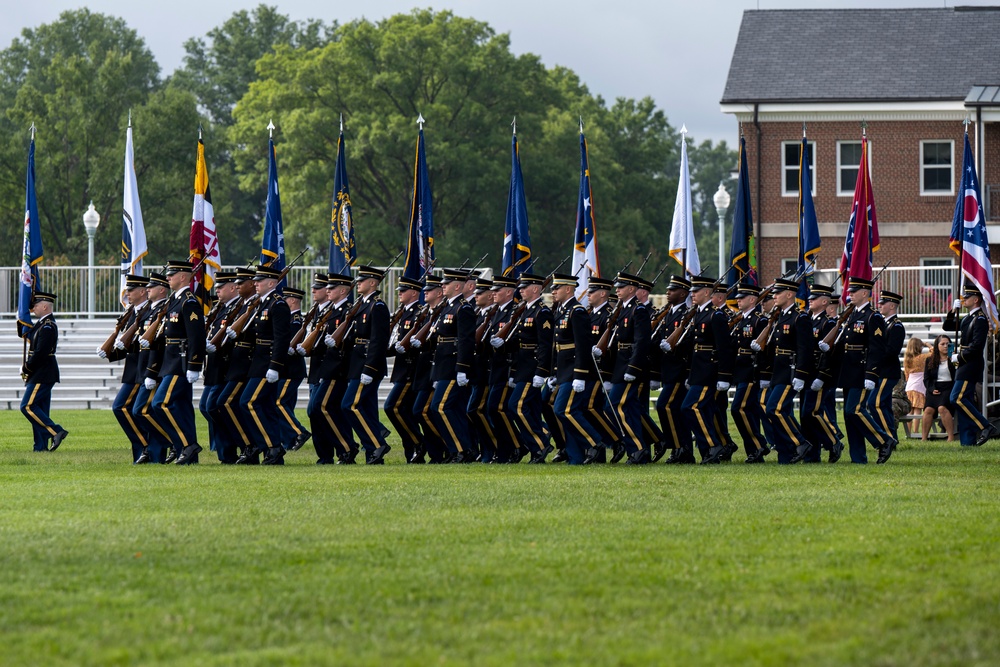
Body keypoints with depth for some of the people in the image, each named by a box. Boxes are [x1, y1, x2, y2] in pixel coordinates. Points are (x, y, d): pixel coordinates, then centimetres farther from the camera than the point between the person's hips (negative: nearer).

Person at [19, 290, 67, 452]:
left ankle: (56, 432, -14)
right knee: (39, 410, 9)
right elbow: (24, 334, 24)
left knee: (27, 406, -12)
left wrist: (26, 368, -12)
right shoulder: (41, 323, 14)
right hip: (41, 374, 10)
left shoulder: (48, 326, -17)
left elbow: (41, 352, -22)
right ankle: (41, 447, 9)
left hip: (42, 375, -10)